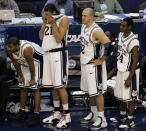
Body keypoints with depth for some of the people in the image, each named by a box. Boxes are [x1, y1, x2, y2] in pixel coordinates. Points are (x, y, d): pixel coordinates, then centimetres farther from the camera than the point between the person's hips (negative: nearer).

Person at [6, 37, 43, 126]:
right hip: (25, 63, 7)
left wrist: (32, 78, -16)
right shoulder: (10, 50, -18)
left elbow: (31, 65, -27)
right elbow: (16, 63, -2)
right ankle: (22, 112, 21)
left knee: (35, 88, -13)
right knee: (23, 88, 10)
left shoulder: (26, 49, -39)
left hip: (37, 60, -7)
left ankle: (36, 116, -15)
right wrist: (21, 76, 4)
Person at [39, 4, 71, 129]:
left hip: (58, 54, -8)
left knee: (60, 85, -10)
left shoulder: (63, 19, -9)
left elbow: (58, 39, -15)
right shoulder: (48, 20, 13)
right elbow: (41, 37, 10)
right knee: (53, 86, 11)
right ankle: (56, 114, 19)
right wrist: (44, 23, 2)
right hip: (47, 53, 8)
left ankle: (67, 116, -7)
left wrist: (52, 23, -17)